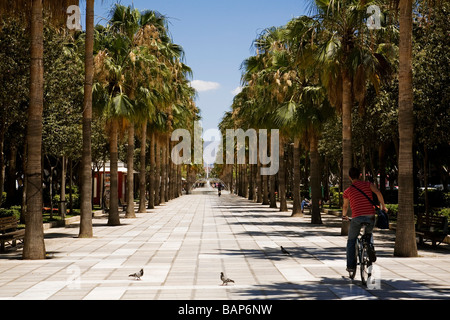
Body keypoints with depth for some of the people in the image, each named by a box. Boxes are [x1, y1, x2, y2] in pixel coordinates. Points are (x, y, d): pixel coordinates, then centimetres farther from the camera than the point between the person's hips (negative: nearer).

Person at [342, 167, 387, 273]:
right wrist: (383, 206, 3)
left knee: (351, 241, 14)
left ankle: (350, 265, 8)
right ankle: (370, 246, -1)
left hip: (357, 217, -2)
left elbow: (345, 206, 22)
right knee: (369, 234, 31)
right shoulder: (368, 184, 8)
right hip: (370, 216, 2)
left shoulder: (347, 191, 9)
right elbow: (378, 193, -9)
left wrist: (344, 216, 42)